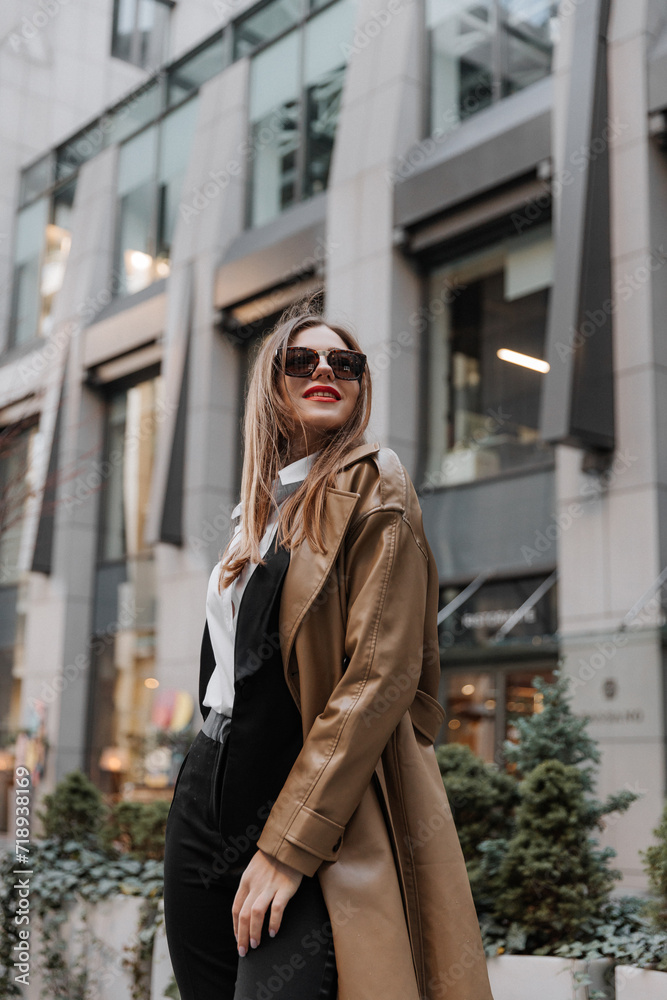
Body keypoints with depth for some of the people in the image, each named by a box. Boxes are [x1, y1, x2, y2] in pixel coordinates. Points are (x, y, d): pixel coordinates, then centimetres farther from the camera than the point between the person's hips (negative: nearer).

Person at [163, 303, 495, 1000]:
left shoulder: (372, 486, -5)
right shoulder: (260, 508, 17)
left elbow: (383, 671, -16)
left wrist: (291, 844, -19)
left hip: (321, 809, -7)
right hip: (206, 804, 7)